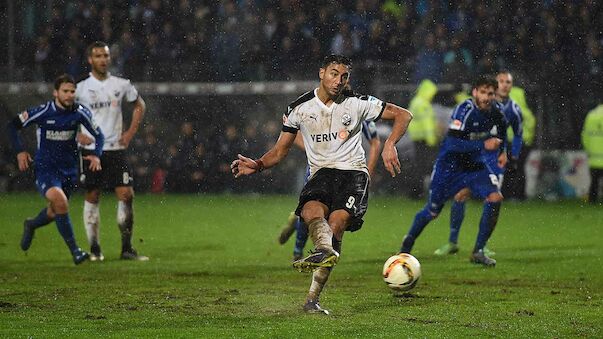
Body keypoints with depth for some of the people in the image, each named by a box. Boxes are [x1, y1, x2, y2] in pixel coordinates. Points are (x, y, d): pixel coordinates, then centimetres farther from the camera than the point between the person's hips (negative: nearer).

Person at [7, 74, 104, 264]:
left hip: (69, 169, 4)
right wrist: (20, 152, -12)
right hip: (45, 168, -4)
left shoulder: (80, 113, -6)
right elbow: (13, 126, -3)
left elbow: (98, 135, 7)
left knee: (55, 213, 15)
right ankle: (74, 251, -23)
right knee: (60, 201, -28)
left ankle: (31, 225, 51)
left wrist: (96, 155, -11)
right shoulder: (43, 112, -14)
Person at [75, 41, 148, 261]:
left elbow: (139, 105, 20)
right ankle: (94, 249, 10)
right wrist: (77, 134, -4)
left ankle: (127, 249, 1)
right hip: (91, 150, -1)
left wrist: (131, 132, 9)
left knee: (126, 195, -7)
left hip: (116, 149, 1)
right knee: (92, 198, 2)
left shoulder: (121, 85, 4)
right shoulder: (80, 88, -1)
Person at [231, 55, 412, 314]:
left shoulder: (357, 103, 2)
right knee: (311, 210, -33)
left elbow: (403, 115, 6)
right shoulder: (300, 108, 5)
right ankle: (326, 250, -64)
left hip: (353, 171, -2)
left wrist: (389, 144, -12)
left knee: (338, 219, -28)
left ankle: (312, 298, -29)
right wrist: (257, 165, -7)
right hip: (321, 173, 2)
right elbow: (280, 151, 12)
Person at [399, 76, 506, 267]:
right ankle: (409, 241, 41)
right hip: (450, 166, -4)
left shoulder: (495, 114, -5)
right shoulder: (464, 111, -26)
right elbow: (452, 144, -34)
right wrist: (483, 145, -35)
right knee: (433, 211, 9)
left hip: (476, 165, 4)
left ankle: (478, 251, -10)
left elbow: (500, 134, 21)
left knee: (495, 198, -20)